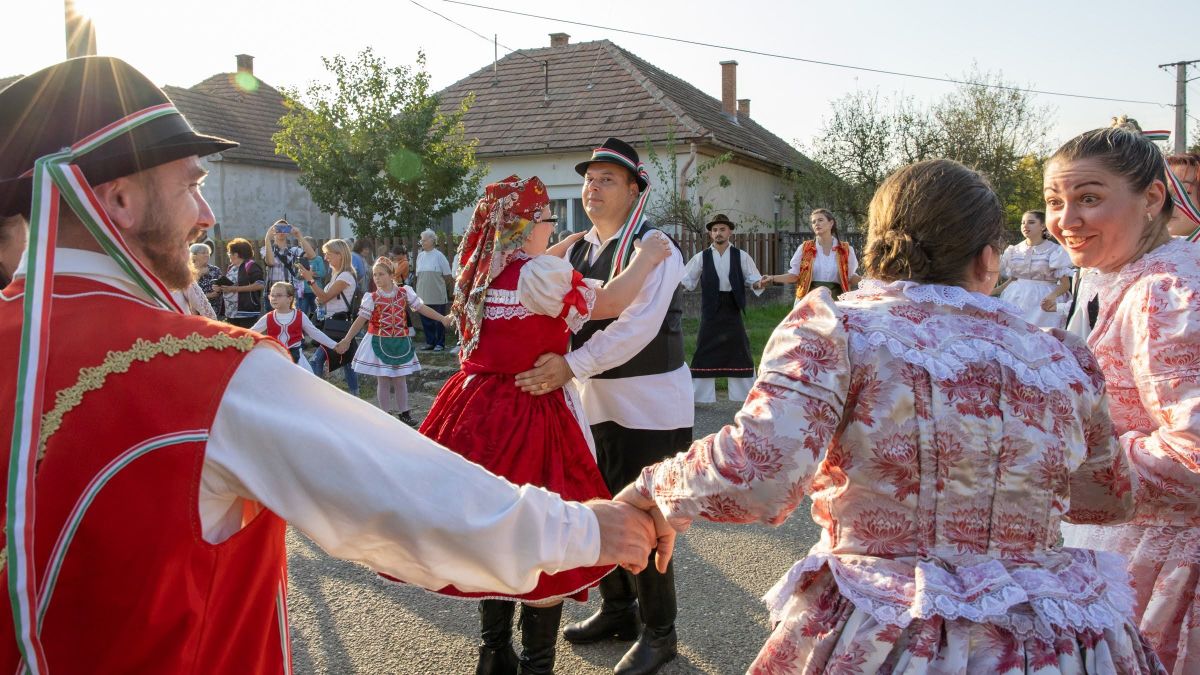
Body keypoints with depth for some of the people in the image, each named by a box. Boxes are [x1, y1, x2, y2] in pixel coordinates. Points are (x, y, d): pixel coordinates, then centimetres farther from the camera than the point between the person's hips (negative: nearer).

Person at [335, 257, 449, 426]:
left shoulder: (404, 292, -2)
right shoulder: (371, 298, -6)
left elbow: (422, 308, 1)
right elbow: (361, 319, -8)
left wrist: (443, 319, -3)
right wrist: (346, 340, -14)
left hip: (400, 342, 1)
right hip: (379, 342, -1)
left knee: (399, 379, 8)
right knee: (383, 381, 5)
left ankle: (404, 413, 20)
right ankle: (386, 416, 17)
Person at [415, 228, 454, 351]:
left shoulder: (439, 256, -6)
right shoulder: (420, 255, 9)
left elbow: (448, 276, -3)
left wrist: (435, 280, -1)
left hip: (437, 296, -5)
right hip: (423, 295, 5)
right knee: (426, 320, 8)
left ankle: (440, 343, 11)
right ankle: (430, 342, 20)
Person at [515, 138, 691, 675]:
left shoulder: (652, 247, -14)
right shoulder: (577, 249, 10)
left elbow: (638, 325, -25)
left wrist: (572, 366, -32)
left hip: (649, 404, -7)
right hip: (596, 400, 7)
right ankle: (617, 610, 36)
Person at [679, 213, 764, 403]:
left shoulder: (741, 256, 2)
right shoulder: (701, 257, 2)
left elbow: (753, 280, 2)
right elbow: (687, 281, 4)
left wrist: (758, 284, -20)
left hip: (732, 311, 0)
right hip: (710, 311, 0)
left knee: (739, 354, 6)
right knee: (705, 355, 2)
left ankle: (745, 396, 17)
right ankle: (701, 397, 11)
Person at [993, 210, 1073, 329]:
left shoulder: (1055, 250, -2)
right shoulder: (1014, 251, 9)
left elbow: (1065, 284, -5)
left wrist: (1053, 296, -24)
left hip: (1043, 301, -3)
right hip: (1015, 300, 3)